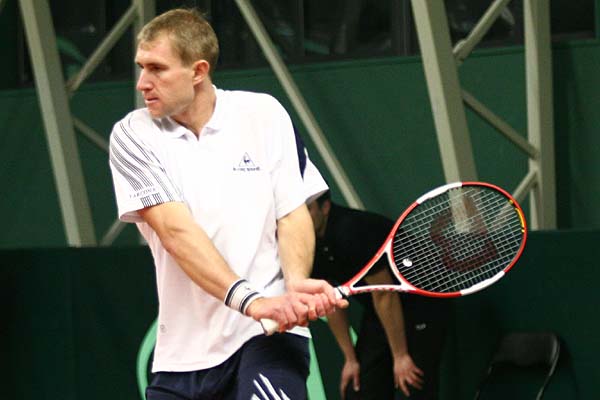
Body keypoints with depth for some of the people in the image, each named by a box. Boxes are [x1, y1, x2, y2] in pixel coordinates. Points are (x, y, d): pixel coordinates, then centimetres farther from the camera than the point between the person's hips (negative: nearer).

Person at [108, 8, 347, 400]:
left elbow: (293, 214, 3)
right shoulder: (132, 136, 0)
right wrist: (250, 300, -26)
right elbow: (175, 230, -13)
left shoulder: (263, 114, 3)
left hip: (269, 331, -2)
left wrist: (296, 282, -19)